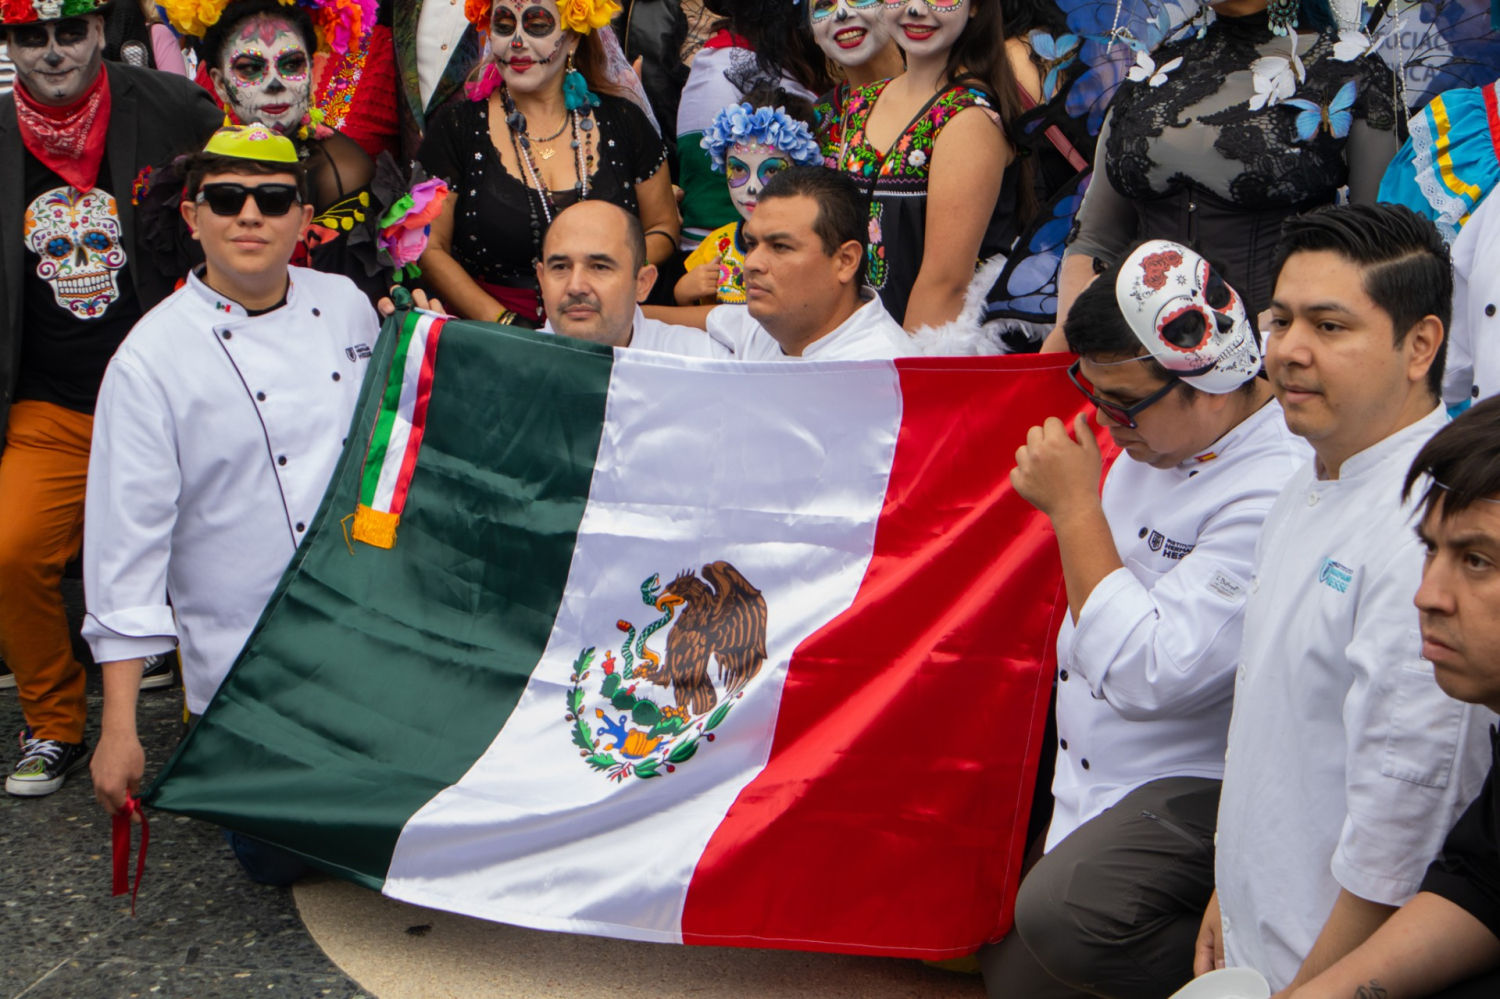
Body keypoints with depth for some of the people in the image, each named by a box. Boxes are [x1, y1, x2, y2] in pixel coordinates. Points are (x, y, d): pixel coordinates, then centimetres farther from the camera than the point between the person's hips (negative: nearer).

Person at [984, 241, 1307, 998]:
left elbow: (1147, 676, -29)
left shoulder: (1276, 495, -26)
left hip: (1195, 783, -8)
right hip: (1080, 761, 8)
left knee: (1058, 913, -27)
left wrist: (1074, 505, -23)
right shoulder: (1157, 436, 2)